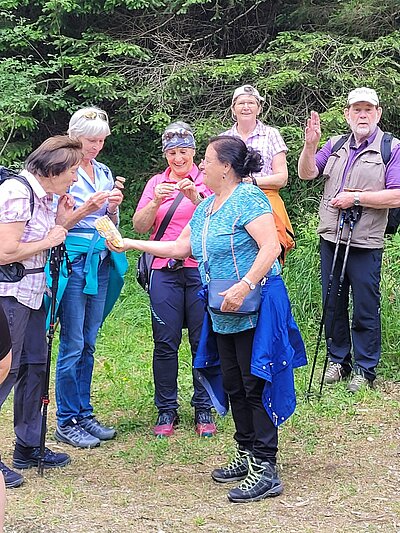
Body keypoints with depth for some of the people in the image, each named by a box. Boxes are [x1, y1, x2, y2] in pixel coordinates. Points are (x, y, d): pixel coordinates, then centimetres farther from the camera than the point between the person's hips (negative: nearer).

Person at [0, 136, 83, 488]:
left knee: (35, 366, 14)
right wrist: (48, 241, -12)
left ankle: (29, 447, 25)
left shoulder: (44, 196, 10)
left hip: (33, 293, 10)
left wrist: (60, 221, 4)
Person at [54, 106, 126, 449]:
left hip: (101, 263, 7)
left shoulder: (104, 173, 12)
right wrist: (87, 208, -21)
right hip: (73, 262, -6)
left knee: (89, 344, 12)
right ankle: (66, 421, 6)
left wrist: (113, 208, -4)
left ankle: (84, 414, 20)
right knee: (73, 346, -3)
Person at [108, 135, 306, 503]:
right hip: (224, 313, 9)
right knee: (234, 385, 14)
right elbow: (179, 247, 20)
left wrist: (243, 287, -30)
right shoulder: (206, 206, 16)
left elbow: (271, 247, -22)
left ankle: (265, 470, -2)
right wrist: (129, 244, 18)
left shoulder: (249, 198, -12)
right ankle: (246, 455, 26)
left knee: (256, 385, -7)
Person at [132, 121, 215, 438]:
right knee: (165, 342, 2)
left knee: (203, 340, 2)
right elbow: (140, 226, 2)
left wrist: (196, 198, -22)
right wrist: (156, 202, -15)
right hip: (165, 271, 2)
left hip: (201, 269, -1)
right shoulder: (156, 183, 11)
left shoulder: (207, 182, 4)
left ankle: (203, 409, 13)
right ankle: (167, 410, 13)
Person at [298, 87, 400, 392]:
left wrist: (355, 198, -15)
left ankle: (365, 369, 13)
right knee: (333, 304, 12)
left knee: (366, 309, 1)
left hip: (366, 243, -5)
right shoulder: (335, 146, 13)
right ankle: (339, 361, 25)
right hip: (330, 238, 5)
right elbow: (307, 174, 3)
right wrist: (310, 145, -13)